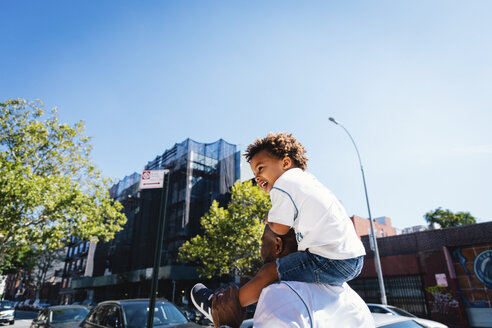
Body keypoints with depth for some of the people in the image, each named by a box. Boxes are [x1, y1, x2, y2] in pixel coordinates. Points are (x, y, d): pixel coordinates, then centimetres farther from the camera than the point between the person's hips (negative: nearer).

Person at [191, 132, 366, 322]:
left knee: (268, 273, 0)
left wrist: (268, 219, 13)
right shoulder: (308, 179, 18)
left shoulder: (282, 184, -9)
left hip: (332, 262, -9)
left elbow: (280, 228, -7)